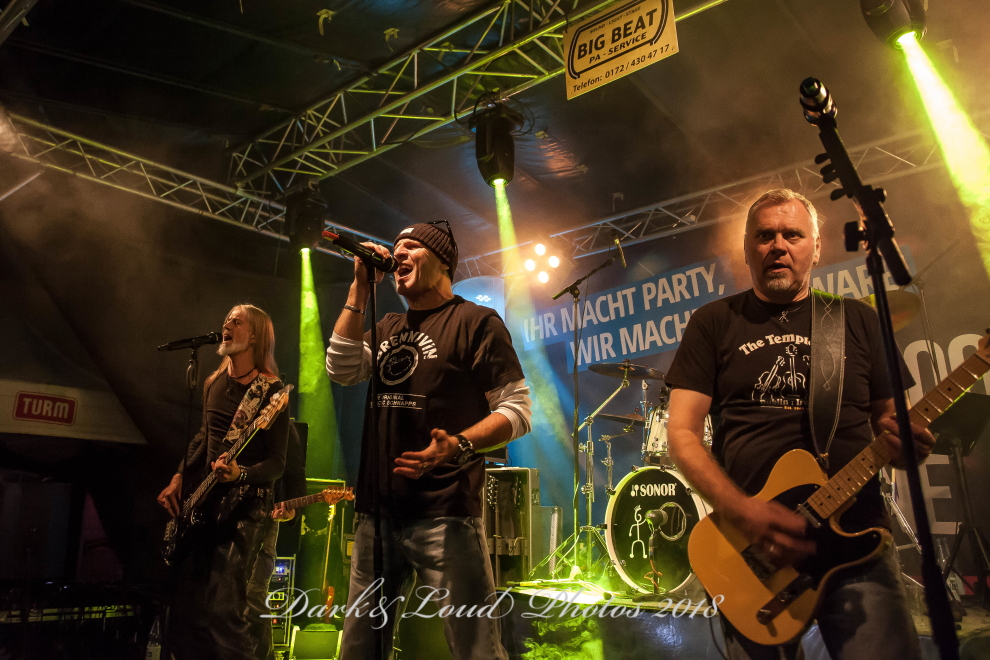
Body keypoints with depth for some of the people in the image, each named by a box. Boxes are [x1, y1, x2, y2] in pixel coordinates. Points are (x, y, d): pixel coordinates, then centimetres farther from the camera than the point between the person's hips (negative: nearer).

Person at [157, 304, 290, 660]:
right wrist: (179, 477, 10)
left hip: (245, 504, -7)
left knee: (222, 608, -13)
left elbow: (277, 462, -13)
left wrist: (241, 474, -31)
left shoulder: (271, 391, -11)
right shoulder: (214, 383, 9)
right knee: (186, 603, 9)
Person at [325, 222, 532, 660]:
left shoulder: (475, 321, -3)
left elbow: (517, 409, -8)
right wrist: (361, 288, 2)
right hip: (377, 512, 7)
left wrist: (459, 445, -26)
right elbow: (342, 370, 3)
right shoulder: (389, 328, 19)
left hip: (444, 514, -6)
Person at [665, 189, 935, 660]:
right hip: (750, 549, -1)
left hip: (857, 538, 1)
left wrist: (904, 442, -10)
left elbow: (886, 416, 15)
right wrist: (742, 512, -15)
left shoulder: (858, 320, 10)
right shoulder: (714, 323, 4)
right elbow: (682, 432, -1)